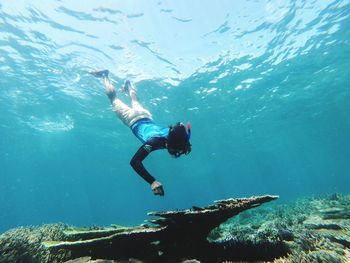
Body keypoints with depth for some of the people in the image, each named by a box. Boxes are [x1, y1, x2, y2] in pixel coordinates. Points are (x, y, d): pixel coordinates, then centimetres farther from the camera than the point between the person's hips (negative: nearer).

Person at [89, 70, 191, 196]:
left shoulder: (174, 134, -31)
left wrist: (186, 146, -26)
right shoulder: (155, 141, -48)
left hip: (145, 115, 5)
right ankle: (105, 75, 41)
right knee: (113, 98, 22)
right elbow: (134, 161, -55)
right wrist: (153, 182, -64)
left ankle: (128, 85, 64)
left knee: (136, 103, 38)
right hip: (134, 119, -4)